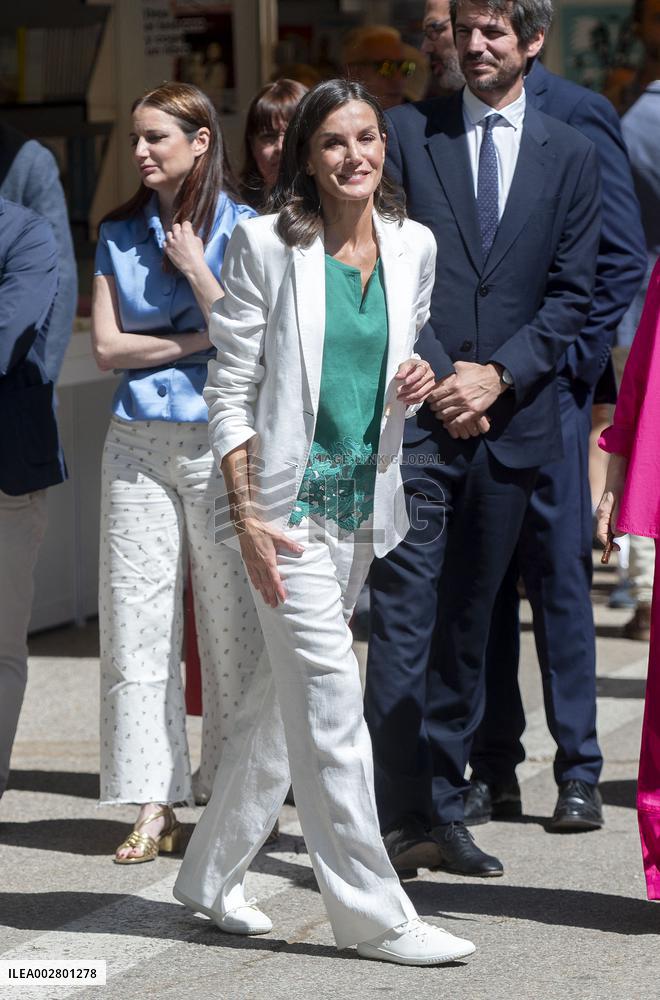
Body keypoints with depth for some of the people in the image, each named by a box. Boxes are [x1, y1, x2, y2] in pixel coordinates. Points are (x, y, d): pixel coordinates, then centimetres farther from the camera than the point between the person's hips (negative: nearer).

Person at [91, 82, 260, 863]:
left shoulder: (240, 230, 0)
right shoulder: (120, 234, 11)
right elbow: (107, 345, 4)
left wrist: (196, 269, -10)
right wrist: (194, 341, -4)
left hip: (219, 440, -3)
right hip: (139, 443, 3)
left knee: (232, 621, 1)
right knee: (137, 622, 0)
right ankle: (152, 806, 4)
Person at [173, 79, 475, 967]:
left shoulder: (413, 246, 6)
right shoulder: (266, 245, -8)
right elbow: (231, 387, -8)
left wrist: (411, 386, -3)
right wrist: (246, 516, -14)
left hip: (365, 498, 6)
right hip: (290, 498, -5)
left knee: (284, 695, 13)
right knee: (332, 700, -9)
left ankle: (212, 874, 27)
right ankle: (375, 916, -4)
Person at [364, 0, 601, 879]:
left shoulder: (570, 155, 10)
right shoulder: (407, 133, 4)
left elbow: (571, 293, 6)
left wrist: (497, 375, -8)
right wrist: (440, 380, -9)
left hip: (511, 419, 3)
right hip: (417, 415, -3)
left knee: (468, 621, 8)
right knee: (404, 617, -10)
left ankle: (441, 811, 15)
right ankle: (400, 817, -10)